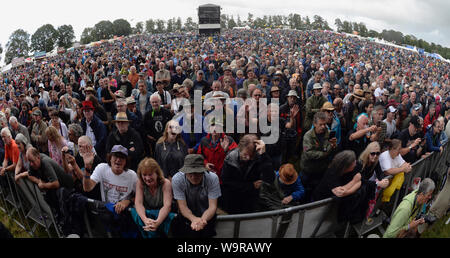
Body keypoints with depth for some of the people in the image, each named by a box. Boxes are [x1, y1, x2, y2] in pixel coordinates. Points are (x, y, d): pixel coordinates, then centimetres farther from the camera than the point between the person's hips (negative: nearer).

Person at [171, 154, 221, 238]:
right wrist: (194, 219, -38)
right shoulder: (177, 180, -19)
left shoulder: (213, 178, -20)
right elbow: (182, 206, -17)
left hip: (206, 216, -1)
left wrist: (202, 220, -40)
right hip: (186, 216, 1)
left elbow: (212, 206, -19)